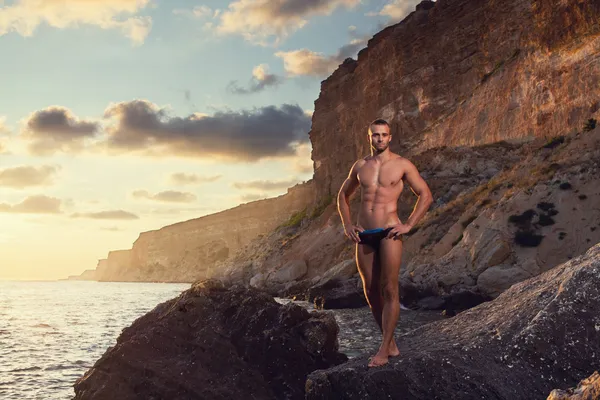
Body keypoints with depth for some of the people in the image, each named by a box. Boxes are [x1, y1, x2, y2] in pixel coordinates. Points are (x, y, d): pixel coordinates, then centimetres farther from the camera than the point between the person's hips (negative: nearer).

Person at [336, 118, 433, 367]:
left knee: (389, 290, -7)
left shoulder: (402, 165, 1)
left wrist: (408, 225, -7)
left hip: (389, 234, -4)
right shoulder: (360, 166, 12)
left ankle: (384, 349, 1)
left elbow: (426, 195, 1)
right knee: (371, 291, 7)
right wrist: (347, 225, 11)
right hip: (364, 235, 5)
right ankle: (391, 344, 21)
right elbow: (343, 195, 24)